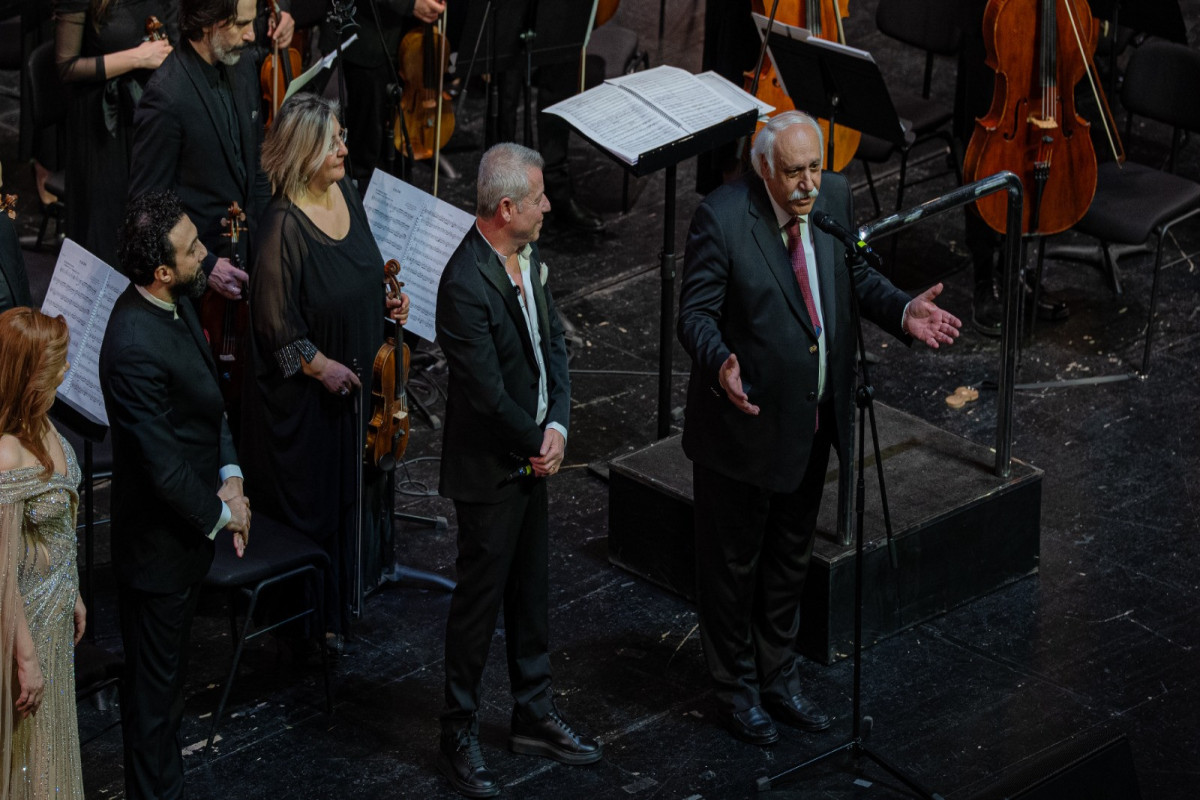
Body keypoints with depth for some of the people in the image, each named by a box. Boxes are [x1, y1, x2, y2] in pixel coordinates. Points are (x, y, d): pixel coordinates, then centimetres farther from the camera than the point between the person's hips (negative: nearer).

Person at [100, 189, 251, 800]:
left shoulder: (176, 305, -2)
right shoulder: (134, 348, -32)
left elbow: (209, 400, 10)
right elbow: (161, 464, -27)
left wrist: (229, 474, -4)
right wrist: (220, 515, -12)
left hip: (185, 528, 9)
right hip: (159, 543, -9)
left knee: (166, 674, 25)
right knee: (155, 681, 7)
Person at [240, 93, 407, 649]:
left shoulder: (345, 192, -1)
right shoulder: (284, 226, -26)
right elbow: (277, 321, -21)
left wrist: (385, 300, 1)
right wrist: (320, 366, -17)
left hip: (353, 379, 8)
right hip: (302, 393, -8)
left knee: (349, 492, 20)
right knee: (308, 504, 6)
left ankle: (344, 598, 36)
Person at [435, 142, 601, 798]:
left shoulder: (528, 257, 0)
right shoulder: (466, 284, -28)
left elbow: (553, 343, 6)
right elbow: (488, 392, -25)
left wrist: (557, 425, -10)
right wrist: (538, 441, -9)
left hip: (532, 456, 8)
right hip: (489, 471, -8)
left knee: (531, 589, 20)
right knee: (480, 599, 4)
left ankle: (534, 714, 35)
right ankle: (459, 737, 18)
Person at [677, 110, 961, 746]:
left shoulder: (833, 197, -4)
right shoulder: (721, 217, -22)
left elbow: (856, 277, 9)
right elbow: (695, 312, -19)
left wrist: (901, 312, -10)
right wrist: (720, 365, -39)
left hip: (813, 421, 6)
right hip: (746, 421, -6)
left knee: (790, 555, 22)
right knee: (733, 561, 11)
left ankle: (779, 676, 40)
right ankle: (736, 688, 30)